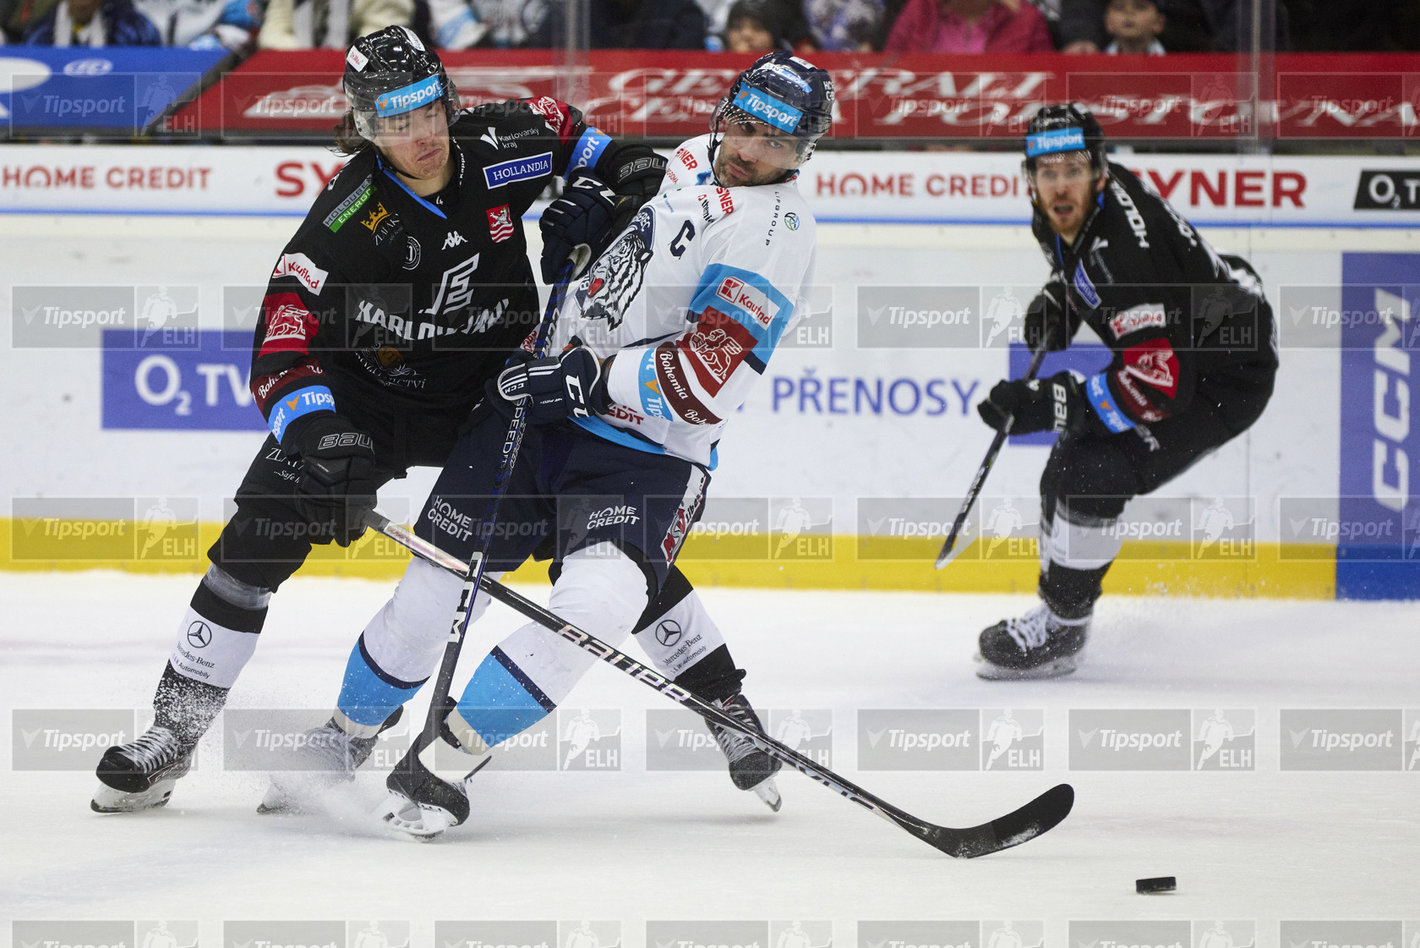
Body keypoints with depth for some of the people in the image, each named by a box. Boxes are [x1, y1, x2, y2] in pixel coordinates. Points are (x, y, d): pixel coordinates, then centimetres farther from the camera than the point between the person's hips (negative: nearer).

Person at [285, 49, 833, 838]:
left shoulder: (771, 235, -16)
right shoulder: (695, 158, 6)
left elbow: (703, 384, -23)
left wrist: (588, 377, -25)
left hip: (644, 456, -6)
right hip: (540, 398, 6)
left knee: (595, 605, -28)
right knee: (437, 589, 1)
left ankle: (443, 760, -16)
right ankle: (343, 735, 23)